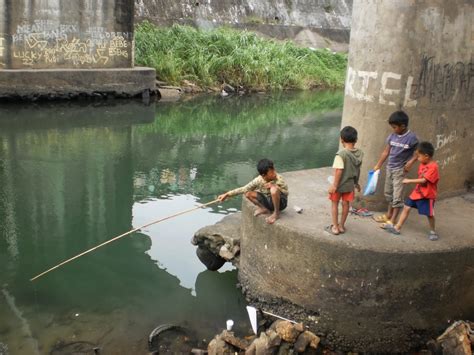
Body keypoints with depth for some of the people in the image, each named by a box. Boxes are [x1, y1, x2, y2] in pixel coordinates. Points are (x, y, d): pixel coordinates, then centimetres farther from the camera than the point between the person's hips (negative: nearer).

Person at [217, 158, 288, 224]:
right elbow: (244, 189, -7)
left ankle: (276, 213, -17)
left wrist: (275, 187, -31)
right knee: (248, 194, -14)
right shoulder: (258, 180, -14)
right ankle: (264, 209, 2)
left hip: (280, 202, -3)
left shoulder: (279, 179, -21)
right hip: (267, 201, 4)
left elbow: (286, 192, -14)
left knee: (273, 189, -36)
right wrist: (227, 194, -11)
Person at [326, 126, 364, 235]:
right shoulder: (360, 153, -3)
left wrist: (334, 185, -17)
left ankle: (335, 227, 16)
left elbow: (339, 171, -24)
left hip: (339, 184, -5)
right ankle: (341, 226, 27)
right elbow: (358, 170, 7)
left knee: (335, 203, 11)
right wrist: (356, 183, 19)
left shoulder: (341, 154, -23)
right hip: (350, 184, 5)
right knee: (346, 204, 16)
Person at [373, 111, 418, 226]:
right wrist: (377, 166, 9)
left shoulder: (411, 138, -16)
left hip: (400, 169, -6)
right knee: (389, 193, 17)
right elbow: (386, 152, 7)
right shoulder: (392, 136, 0)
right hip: (389, 168, 6)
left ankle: (392, 220, 1)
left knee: (397, 195, -4)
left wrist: (411, 162, -20)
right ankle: (388, 215, 32)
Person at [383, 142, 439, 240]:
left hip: (427, 195, -8)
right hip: (417, 192, 8)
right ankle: (397, 228, 11)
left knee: (429, 214, 4)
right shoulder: (422, 164, 5)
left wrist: (409, 181, -24)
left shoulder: (433, 167, -22)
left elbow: (423, 180, -27)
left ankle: (433, 231, 26)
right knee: (406, 207, 6)